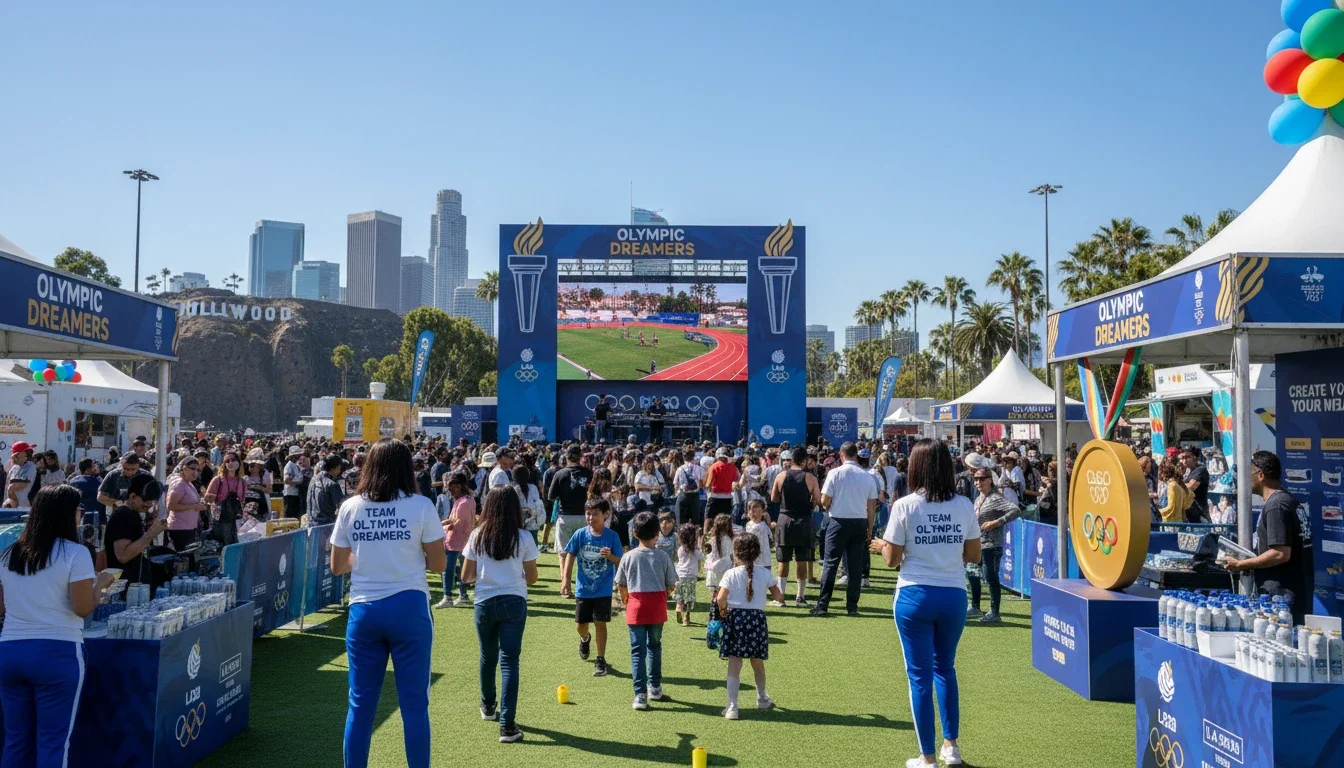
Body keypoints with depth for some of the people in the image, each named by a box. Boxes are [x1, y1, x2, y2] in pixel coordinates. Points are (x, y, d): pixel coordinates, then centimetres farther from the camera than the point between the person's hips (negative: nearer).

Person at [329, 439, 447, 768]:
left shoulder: (350, 507, 2)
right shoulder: (420, 506, -6)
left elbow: (338, 566, 9)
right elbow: (438, 565, -1)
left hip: (363, 610, 3)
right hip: (408, 608, -2)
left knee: (361, 703, 12)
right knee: (413, 703, 5)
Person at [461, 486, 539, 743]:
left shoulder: (477, 536, -2)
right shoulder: (523, 538, -5)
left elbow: (466, 576, 2)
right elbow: (531, 578, 1)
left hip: (485, 603, 2)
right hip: (514, 603, -2)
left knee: (488, 656, 20)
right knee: (509, 661, -1)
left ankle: (488, 706, 42)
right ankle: (507, 725, -7)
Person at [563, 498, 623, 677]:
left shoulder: (612, 536, -9)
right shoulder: (580, 534, -5)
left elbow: (620, 561, -5)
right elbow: (570, 556, 3)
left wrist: (610, 556, -27)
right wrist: (566, 579, -1)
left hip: (603, 590, -2)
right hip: (583, 588, 2)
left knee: (600, 623, -2)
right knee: (581, 624, 12)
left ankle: (601, 660, 12)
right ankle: (585, 639, 47)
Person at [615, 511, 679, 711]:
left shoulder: (629, 557, -3)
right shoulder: (663, 556, -3)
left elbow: (622, 586, 3)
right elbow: (670, 585, 2)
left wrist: (626, 602, 19)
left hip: (636, 606, -1)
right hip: (657, 608, 1)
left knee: (638, 651, 1)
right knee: (655, 646, 19)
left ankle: (640, 694, -5)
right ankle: (655, 687, 27)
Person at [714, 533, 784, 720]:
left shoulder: (731, 574, -7)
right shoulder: (764, 573, -1)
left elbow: (720, 599, -16)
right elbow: (777, 595, 4)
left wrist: (722, 611, 2)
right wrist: (780, 595, 25)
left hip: (736, 618, -2)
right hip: (758, 618, 3)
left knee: (734, 665, -1)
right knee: (757, 662, 21)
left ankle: (732, 707, -7)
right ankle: (762, 699, 39)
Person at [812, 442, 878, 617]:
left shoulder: (835, 473, -8)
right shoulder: (867, 476, 3)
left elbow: (824, 501, -8)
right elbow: (871, 506, 6)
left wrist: (829, 506, 15)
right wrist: (870, 528, 14)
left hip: (839, 522, -3)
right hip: (859, 523, 3)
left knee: (830, 563, 1)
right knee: (855, 566, 8)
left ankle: (822, 605, 0)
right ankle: (852, 606, 10)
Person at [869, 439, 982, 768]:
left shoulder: (905, 506, -10)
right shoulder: (964, 505, -1)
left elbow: (892, 559, -6)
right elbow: (974, 555, 6)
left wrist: (880, 546, 14)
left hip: (915, 596, -3)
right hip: (954, 596, 3)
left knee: (920, 674, 6)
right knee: (945, 668, 23)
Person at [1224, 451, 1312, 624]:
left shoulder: (1275, 506, -17)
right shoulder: (1288, 499, 14)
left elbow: (1281, 554, -23)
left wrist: (1241, 565, -14)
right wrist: (1249, 562, 18)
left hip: (1281, 595, -10)